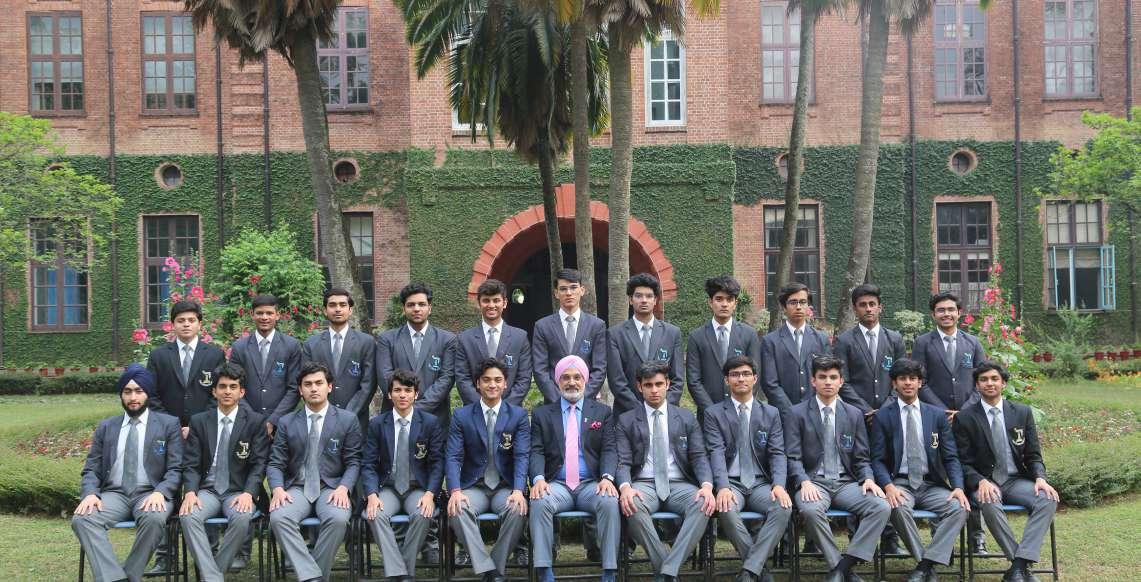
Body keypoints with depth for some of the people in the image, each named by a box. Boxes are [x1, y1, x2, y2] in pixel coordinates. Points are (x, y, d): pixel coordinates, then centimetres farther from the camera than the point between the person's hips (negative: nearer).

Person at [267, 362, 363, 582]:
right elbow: (275, 464, 9)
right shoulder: (287, 422, 12)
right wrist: (278, 488, -12)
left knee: (338, 519, -34)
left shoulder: (348, 420, 6)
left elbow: (353, 462, 5)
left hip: (332, 488, -1)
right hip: (297, 488, 2)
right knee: (278, 517, -31)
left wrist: (343, 488, -14)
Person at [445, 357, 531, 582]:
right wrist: (455, 491, -20)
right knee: (458, 510, -32)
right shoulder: (461, 416, 5)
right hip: (473, 486, 0)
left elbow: (522, 456, -5)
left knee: (518, 510, -32)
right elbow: (453, 457, -2)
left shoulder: (518, 416, 4)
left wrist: (518, 491, -22)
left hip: (505, 487, 0)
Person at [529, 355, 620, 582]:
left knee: (610, 503, -32)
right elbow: (536, 452, 6)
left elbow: (609, 450, 5)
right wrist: (538, 478, -15)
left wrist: (607, 477, -15)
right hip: (557, 484, 0)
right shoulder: (542, 414, 16)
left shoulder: (602, 411, 16)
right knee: (540, 503, -32)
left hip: (592, 484, 0)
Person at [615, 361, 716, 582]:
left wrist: (707, 485, -15)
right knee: (632, 506, -36)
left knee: (703, 505, -32)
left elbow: (699, 457, 6)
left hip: (679, 485, 1)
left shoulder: (687, 418, 14)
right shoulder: (626, 421, 10)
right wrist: (625, 487, -22)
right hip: (644, 484, -1)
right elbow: (623, 462, 2)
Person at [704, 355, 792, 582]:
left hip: (761, 484, 2)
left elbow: (777, 453, 3)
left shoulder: (771, 414, 14)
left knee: (783, 508, -30)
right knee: (727, 510, -35)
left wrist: (778, 485, -17)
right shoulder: (714, 413, 7)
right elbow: (716, 453, -7)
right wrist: (723, 487, -25)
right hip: (731, 483, -2)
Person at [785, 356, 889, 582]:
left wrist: (868, 479, -8)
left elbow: (861, 458, 13)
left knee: (882, 507, -24)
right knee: (810, 510, -37)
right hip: (813, 482, -3)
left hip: (846, 483, 3)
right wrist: (804, 482, -20)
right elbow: (793, 457, -2)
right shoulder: (796, 414, 4)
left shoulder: (854, 415, 14)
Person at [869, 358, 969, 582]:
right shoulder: (883, 416, 5)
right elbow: (877, 459, 0)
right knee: (899, 508, -35)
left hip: (932, 485, 2)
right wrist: (889, 486, -20)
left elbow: (950, 457, 8)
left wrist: (958, 487, -11)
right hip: (900, 483, -2)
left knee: (959, 508, -26)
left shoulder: (937, 415, 11)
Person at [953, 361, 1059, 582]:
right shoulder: (965, 418, 0)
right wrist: (981, 482, -21)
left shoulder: (1022, 412, 8)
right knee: (990, 505, -37)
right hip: (985, 483, -3)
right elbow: (964, 463, -1)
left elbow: (1033, 455, 10)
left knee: (1048, 500, -27)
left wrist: (1040, 478, -12)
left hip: (1017, 480, 3)